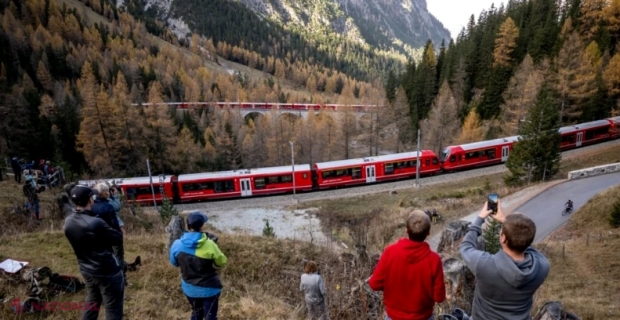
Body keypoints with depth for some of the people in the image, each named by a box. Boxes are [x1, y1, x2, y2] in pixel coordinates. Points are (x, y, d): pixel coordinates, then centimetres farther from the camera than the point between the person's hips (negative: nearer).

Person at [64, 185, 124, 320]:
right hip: (107, 272, -8)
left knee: (91, 304, 26)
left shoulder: (68, 222, -5)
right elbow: (119, 239, -16)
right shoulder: (96, 223, -29)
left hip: (86, 271, 8)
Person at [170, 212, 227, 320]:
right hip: (209, 289, -4)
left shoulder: (177, 245, -14)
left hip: (189, 288, 4)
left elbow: (174, 263, 5)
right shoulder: (209, 245, -26)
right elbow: (222, 262, -11)